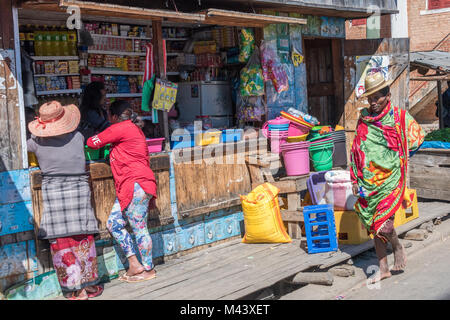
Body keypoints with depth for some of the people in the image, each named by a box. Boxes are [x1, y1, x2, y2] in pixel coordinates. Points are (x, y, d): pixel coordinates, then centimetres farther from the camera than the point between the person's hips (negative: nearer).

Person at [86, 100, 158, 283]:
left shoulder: (121, 128, -8)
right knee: (114, 223, 9)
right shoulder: (133, 129, 21)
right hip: (128, 187, 10)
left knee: (139, 227, -3)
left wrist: (87, 141, 18)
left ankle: (148, 269, 6)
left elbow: (94, 142, -5)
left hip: (136, 184, -10)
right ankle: (134, 265, 11)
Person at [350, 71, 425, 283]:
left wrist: (396, 154, 3)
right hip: (368, 181, 4)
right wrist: (355, 180, 10)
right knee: (374, 226, 8)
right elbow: (356, 150, 13)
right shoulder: (363, 118, 7)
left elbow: (418, 137, 9)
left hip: (390, 180, -4)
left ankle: (398, 248, 19)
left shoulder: (399, 117, -2)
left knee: (383, 225, -13)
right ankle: (383, 268, 21)